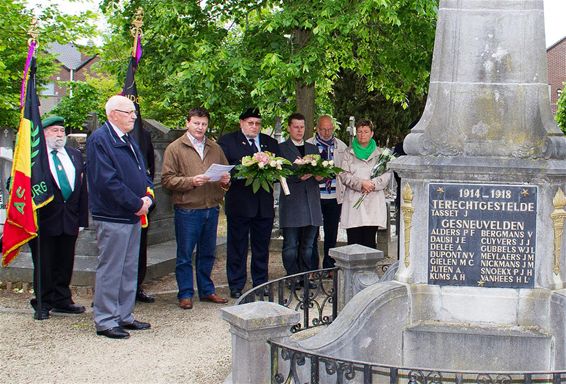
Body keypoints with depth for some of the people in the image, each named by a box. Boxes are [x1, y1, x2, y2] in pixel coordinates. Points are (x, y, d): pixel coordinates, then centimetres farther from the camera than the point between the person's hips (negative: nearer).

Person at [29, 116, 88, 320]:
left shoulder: (75, 155, 11)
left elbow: (82, 187, 11)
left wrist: (82, 217, 6)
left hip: (69, 219, 5)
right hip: (44, 219, -5)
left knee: (65, 263, 13)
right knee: (44, 265, 4)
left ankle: (62, 300, 25)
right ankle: (43, 304, 15)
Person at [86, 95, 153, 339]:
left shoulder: (128, 141, 17)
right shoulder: (99, 140, -13)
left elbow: (142, 173, 19)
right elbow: (108, 181, -21)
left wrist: (148, 197, -1)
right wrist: (137, 204, -16)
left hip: (133, 216, 9)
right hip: (112, 217, -9)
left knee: (129, 269, 14)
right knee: (110, 270, -2)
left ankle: (124, 316, 24)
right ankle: (104, 321, 6)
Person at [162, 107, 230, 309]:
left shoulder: (215, 148, 14)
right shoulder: (175, 148, -1)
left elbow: (226, 171, 21)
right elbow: (167, 179, -6)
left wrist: (225, 180, -2)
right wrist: (191, 181, -19)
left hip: (211, 208, 5)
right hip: (187, 209, -5)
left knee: (208, 253, 13)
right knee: (185, 255, 2)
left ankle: (206, 290, 24)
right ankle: (185, 294, 11)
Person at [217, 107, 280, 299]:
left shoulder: (270, 142, 14)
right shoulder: (227, 141, 1)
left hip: (264, 204, 4)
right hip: (239, 203, -4)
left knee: (262, 246, 10)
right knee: (237, 246, 2)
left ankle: (260, 284, 20)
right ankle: (236, 286, 11)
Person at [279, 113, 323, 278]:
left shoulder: (313, 148, 20)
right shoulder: (281, 148, 3)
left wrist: (319, 175, -7)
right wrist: (298, 177, -23)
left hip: (311, 202, 5)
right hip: (291, 202, -5)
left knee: (307, 245, 9)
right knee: (290, 246, -3)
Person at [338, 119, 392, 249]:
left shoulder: (379, 153, 12)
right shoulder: (349, 153, 11)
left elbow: (387, 174, 3)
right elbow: (343, 175, 0)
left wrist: (373, 184, -14)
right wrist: (361, 183, -14)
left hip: (373, 203, 0)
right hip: (353, 202, 0)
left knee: (369, 242, -1)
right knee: (353, 241, -3)